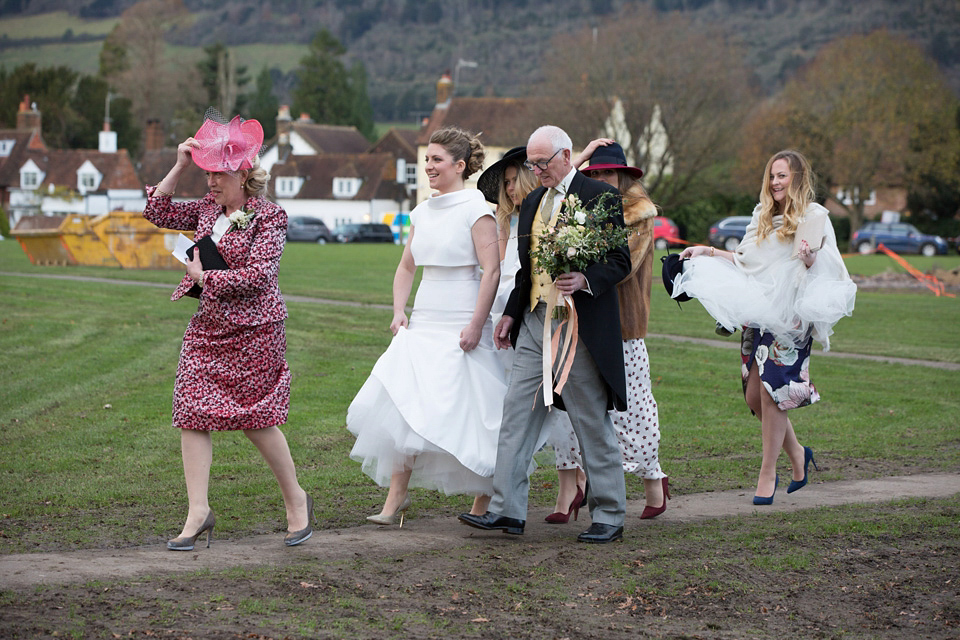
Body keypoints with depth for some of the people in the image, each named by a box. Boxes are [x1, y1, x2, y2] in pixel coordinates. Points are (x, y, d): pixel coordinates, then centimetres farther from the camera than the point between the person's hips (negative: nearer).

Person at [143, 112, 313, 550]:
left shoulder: (268, 217, -11)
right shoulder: (208, 209, 10)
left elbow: (258, 275, -20)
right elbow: (159, 213, 15)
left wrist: (204, 278, -12)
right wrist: (179, 168, 5)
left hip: (254, 332, -7)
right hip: (208, 328, 7)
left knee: (256, 418, 0)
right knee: (192, 413, -3)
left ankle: (296, 500, 20)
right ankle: (198, 512, 2)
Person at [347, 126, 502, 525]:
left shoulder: (475, 208, -7)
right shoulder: (423, 212, 13)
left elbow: (491, 270, -13)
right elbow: (406, 267, 20)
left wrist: (476, 325, -19)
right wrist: (398, 310, 5)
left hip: (460, 329, -6)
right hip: (422, 324, 7)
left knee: (468, 413, -3)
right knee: (401, 405, -3)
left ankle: (484, 501, 12)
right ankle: (396, 495, 2)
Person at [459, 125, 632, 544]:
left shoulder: (601, 197, -5)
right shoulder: (532, 203, 16)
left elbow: (620, 261, -9)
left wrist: (584, 280, -25)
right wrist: (511, 314, 18)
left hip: (580, 326, -7)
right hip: (535, 321, 7)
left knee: (593, 422, 1)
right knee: (517, 413, 1)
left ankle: (609, 517, 11)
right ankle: (507, 510, 3)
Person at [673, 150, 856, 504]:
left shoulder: (814, 216, -2)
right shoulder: (763, 215, 18)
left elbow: (822, 268, -8)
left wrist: (811, 258, -29)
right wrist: (708, 252, 23)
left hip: (789, 316, -6)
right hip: (756, 315, 6)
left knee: (771, 392, -8)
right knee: (755, 395, 3)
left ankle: (767, 475, 2)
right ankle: (796, 453, 24)